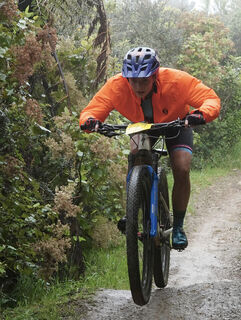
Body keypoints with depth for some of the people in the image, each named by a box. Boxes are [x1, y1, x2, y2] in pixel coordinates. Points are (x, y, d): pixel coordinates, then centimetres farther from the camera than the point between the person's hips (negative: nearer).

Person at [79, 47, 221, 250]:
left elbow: (212, 99, -35)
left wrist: (201, 115, -58)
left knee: (182, 169, -22)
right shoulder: (116, 86, -33)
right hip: (142, 127, 2)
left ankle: (178, 226, -5)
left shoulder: (176, 81, -37)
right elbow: (92, 110, -28)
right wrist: (90, 121, -53)